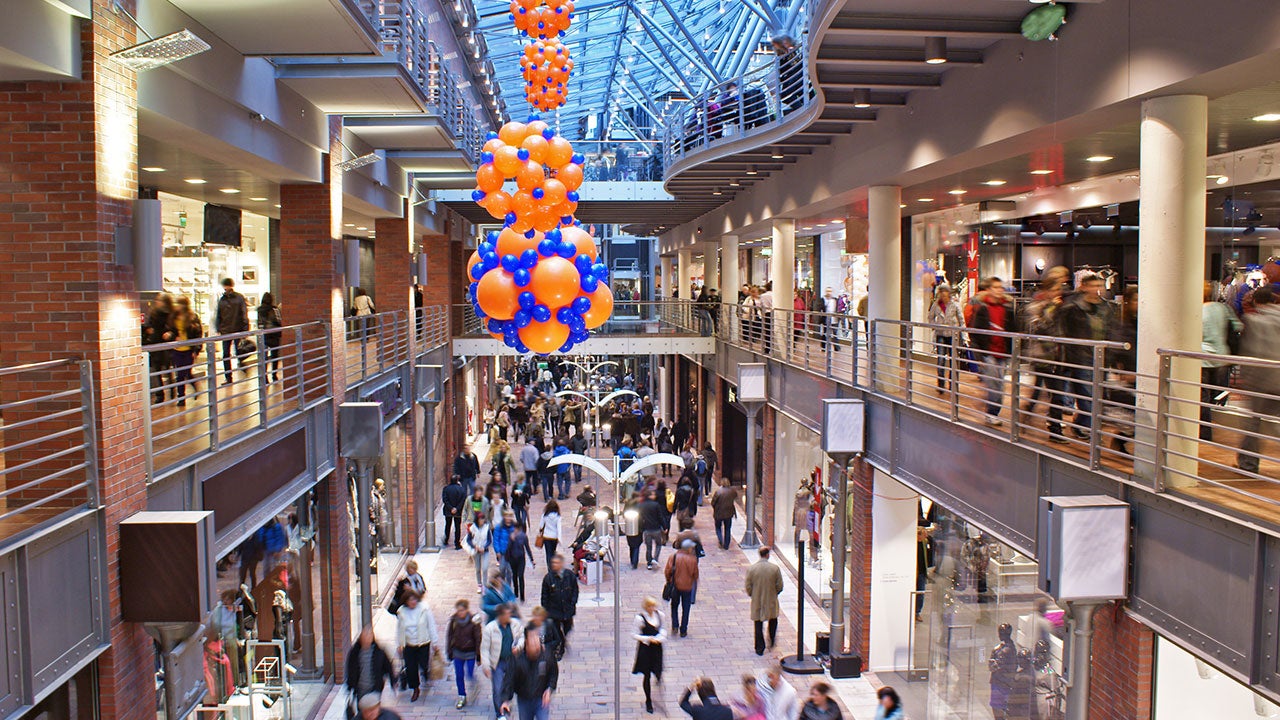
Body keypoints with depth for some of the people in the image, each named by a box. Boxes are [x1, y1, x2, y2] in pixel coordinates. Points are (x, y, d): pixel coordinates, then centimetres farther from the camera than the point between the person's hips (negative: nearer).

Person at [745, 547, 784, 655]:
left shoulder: (751, 569, -11)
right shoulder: (775, 568, -12)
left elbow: (748, 587, -7)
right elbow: (779, 586, -6)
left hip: (757, 602, 0)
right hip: (771, 601, 0)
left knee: (758, 625, 9)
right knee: (773, 621, 24)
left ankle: (759, 648, 12)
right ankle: (772, 642, 32)